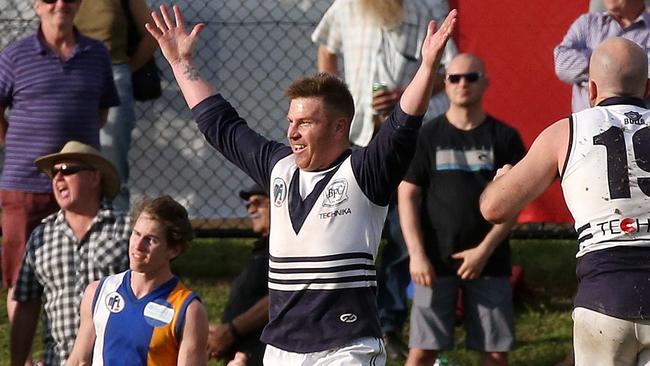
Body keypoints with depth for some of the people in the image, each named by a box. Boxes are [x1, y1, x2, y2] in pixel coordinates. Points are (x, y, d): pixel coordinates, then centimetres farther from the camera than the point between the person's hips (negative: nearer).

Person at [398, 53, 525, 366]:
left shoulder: (504, 137, 4)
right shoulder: (427, 136, 4)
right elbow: (407, 196, 3)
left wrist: (484, 251, -9)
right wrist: (416, 255, -7)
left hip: (489, 262, 0)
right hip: (435, 261, 0)